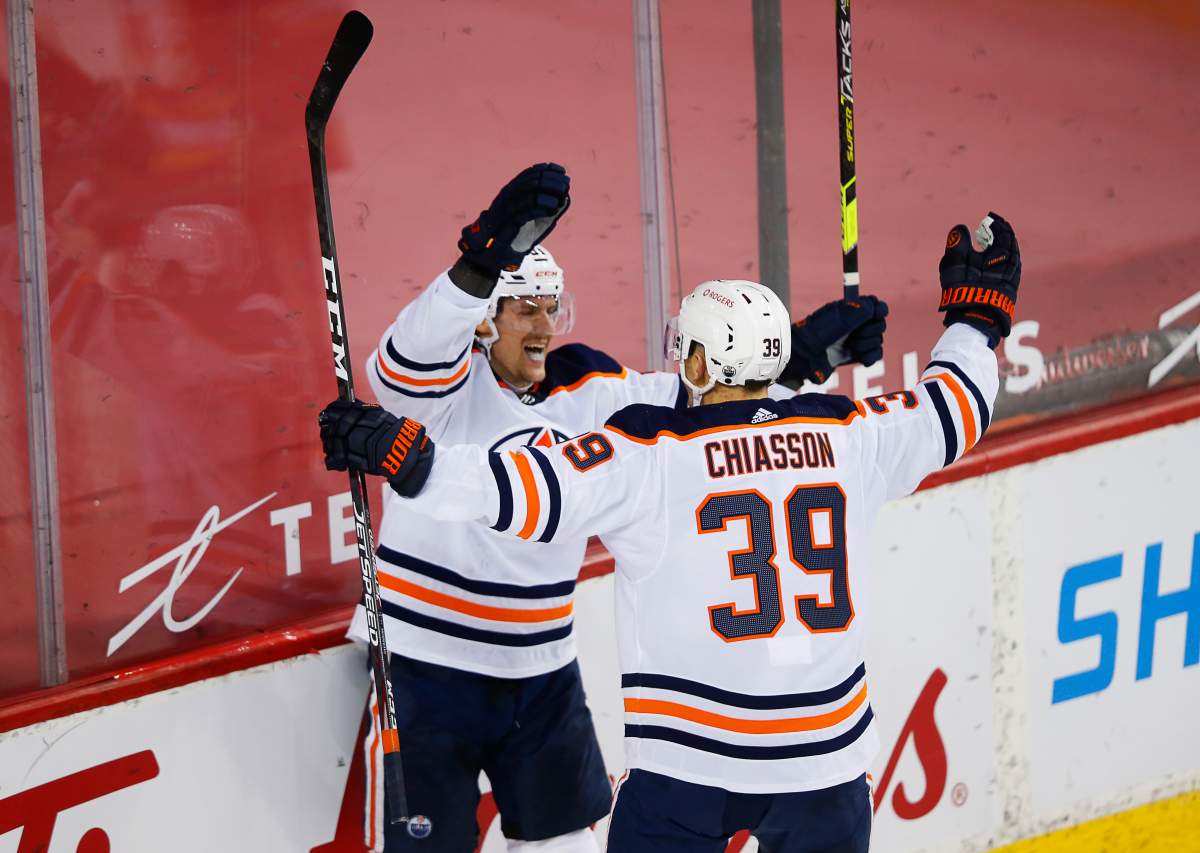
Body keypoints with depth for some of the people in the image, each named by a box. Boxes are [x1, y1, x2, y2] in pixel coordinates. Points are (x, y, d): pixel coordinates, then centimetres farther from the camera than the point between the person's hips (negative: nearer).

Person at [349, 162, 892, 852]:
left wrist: (805, 355, -4)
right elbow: (406, 368, -38)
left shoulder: (585, 388, 4)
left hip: (541, 670, 6)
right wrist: (485, 261, -55)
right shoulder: (450, 383, -15)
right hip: (428, 662, -6)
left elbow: (692, 401, 10)